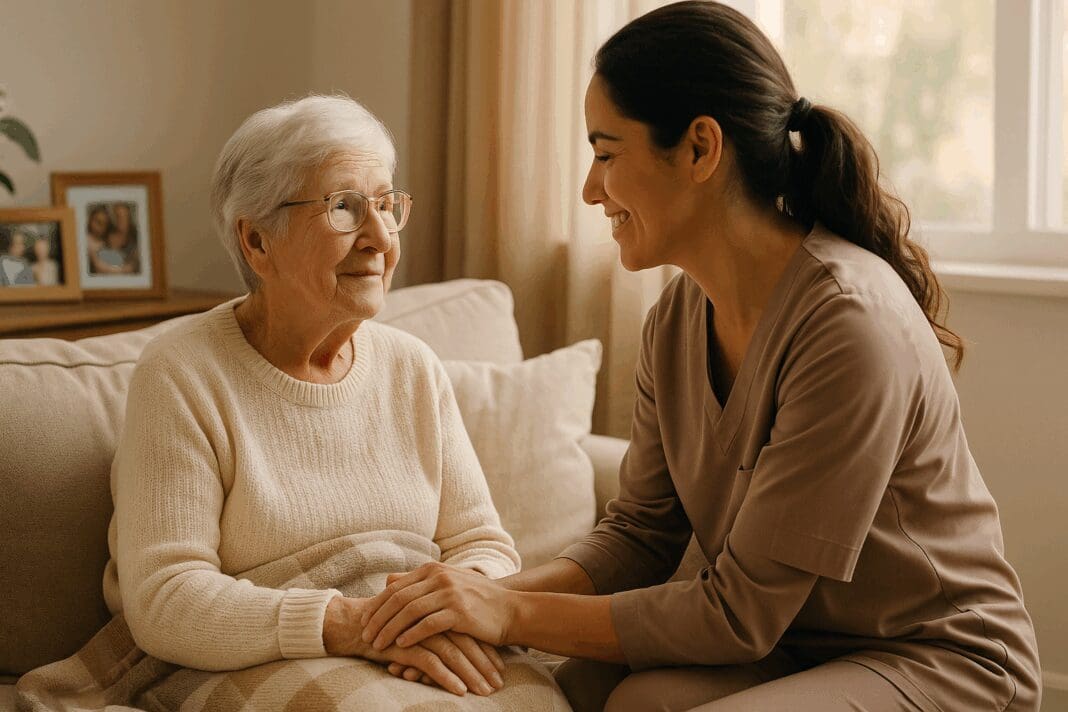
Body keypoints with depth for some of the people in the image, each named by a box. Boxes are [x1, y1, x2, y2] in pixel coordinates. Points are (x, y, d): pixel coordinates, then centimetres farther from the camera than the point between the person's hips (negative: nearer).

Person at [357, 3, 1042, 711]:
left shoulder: (849, 324, -27)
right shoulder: (678, 316, 0)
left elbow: (739, 613, -24)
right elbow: (638, 534, 3)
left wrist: (516, 614, -23)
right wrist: (489, 597, -15)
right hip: (791, 646, 7)